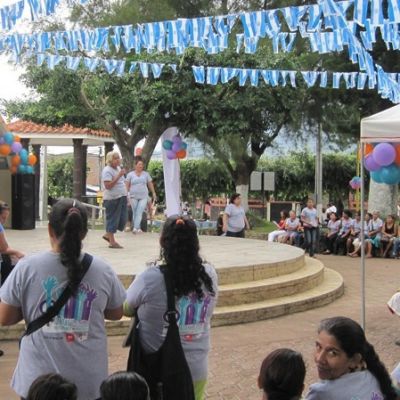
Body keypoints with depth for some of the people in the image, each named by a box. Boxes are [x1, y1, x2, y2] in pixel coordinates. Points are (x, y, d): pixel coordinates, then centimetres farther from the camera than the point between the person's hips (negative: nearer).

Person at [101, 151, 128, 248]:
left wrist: (125, 196, 20)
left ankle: (108, 235, 25)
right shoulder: (107, 170, -13)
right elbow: (108, 185, -22)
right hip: (112, 199, -9)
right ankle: (112, 242, 5)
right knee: (112, 219, -2)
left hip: (121, 198, 9)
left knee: (122, 219, 10)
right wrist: (119, 176, -25)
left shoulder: (118, 168, 16)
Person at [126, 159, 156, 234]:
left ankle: (135, 228, -20)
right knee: (135, 213, 2)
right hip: (133, 196, 0)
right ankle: (138, 228, 9)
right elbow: (127, 185, 2)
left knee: (139, 212, -13)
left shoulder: (146, 174, 11)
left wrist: (153, 193, 11)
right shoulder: (130, 174, 6)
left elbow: (150, 184, 14)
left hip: (143, 197, 0)